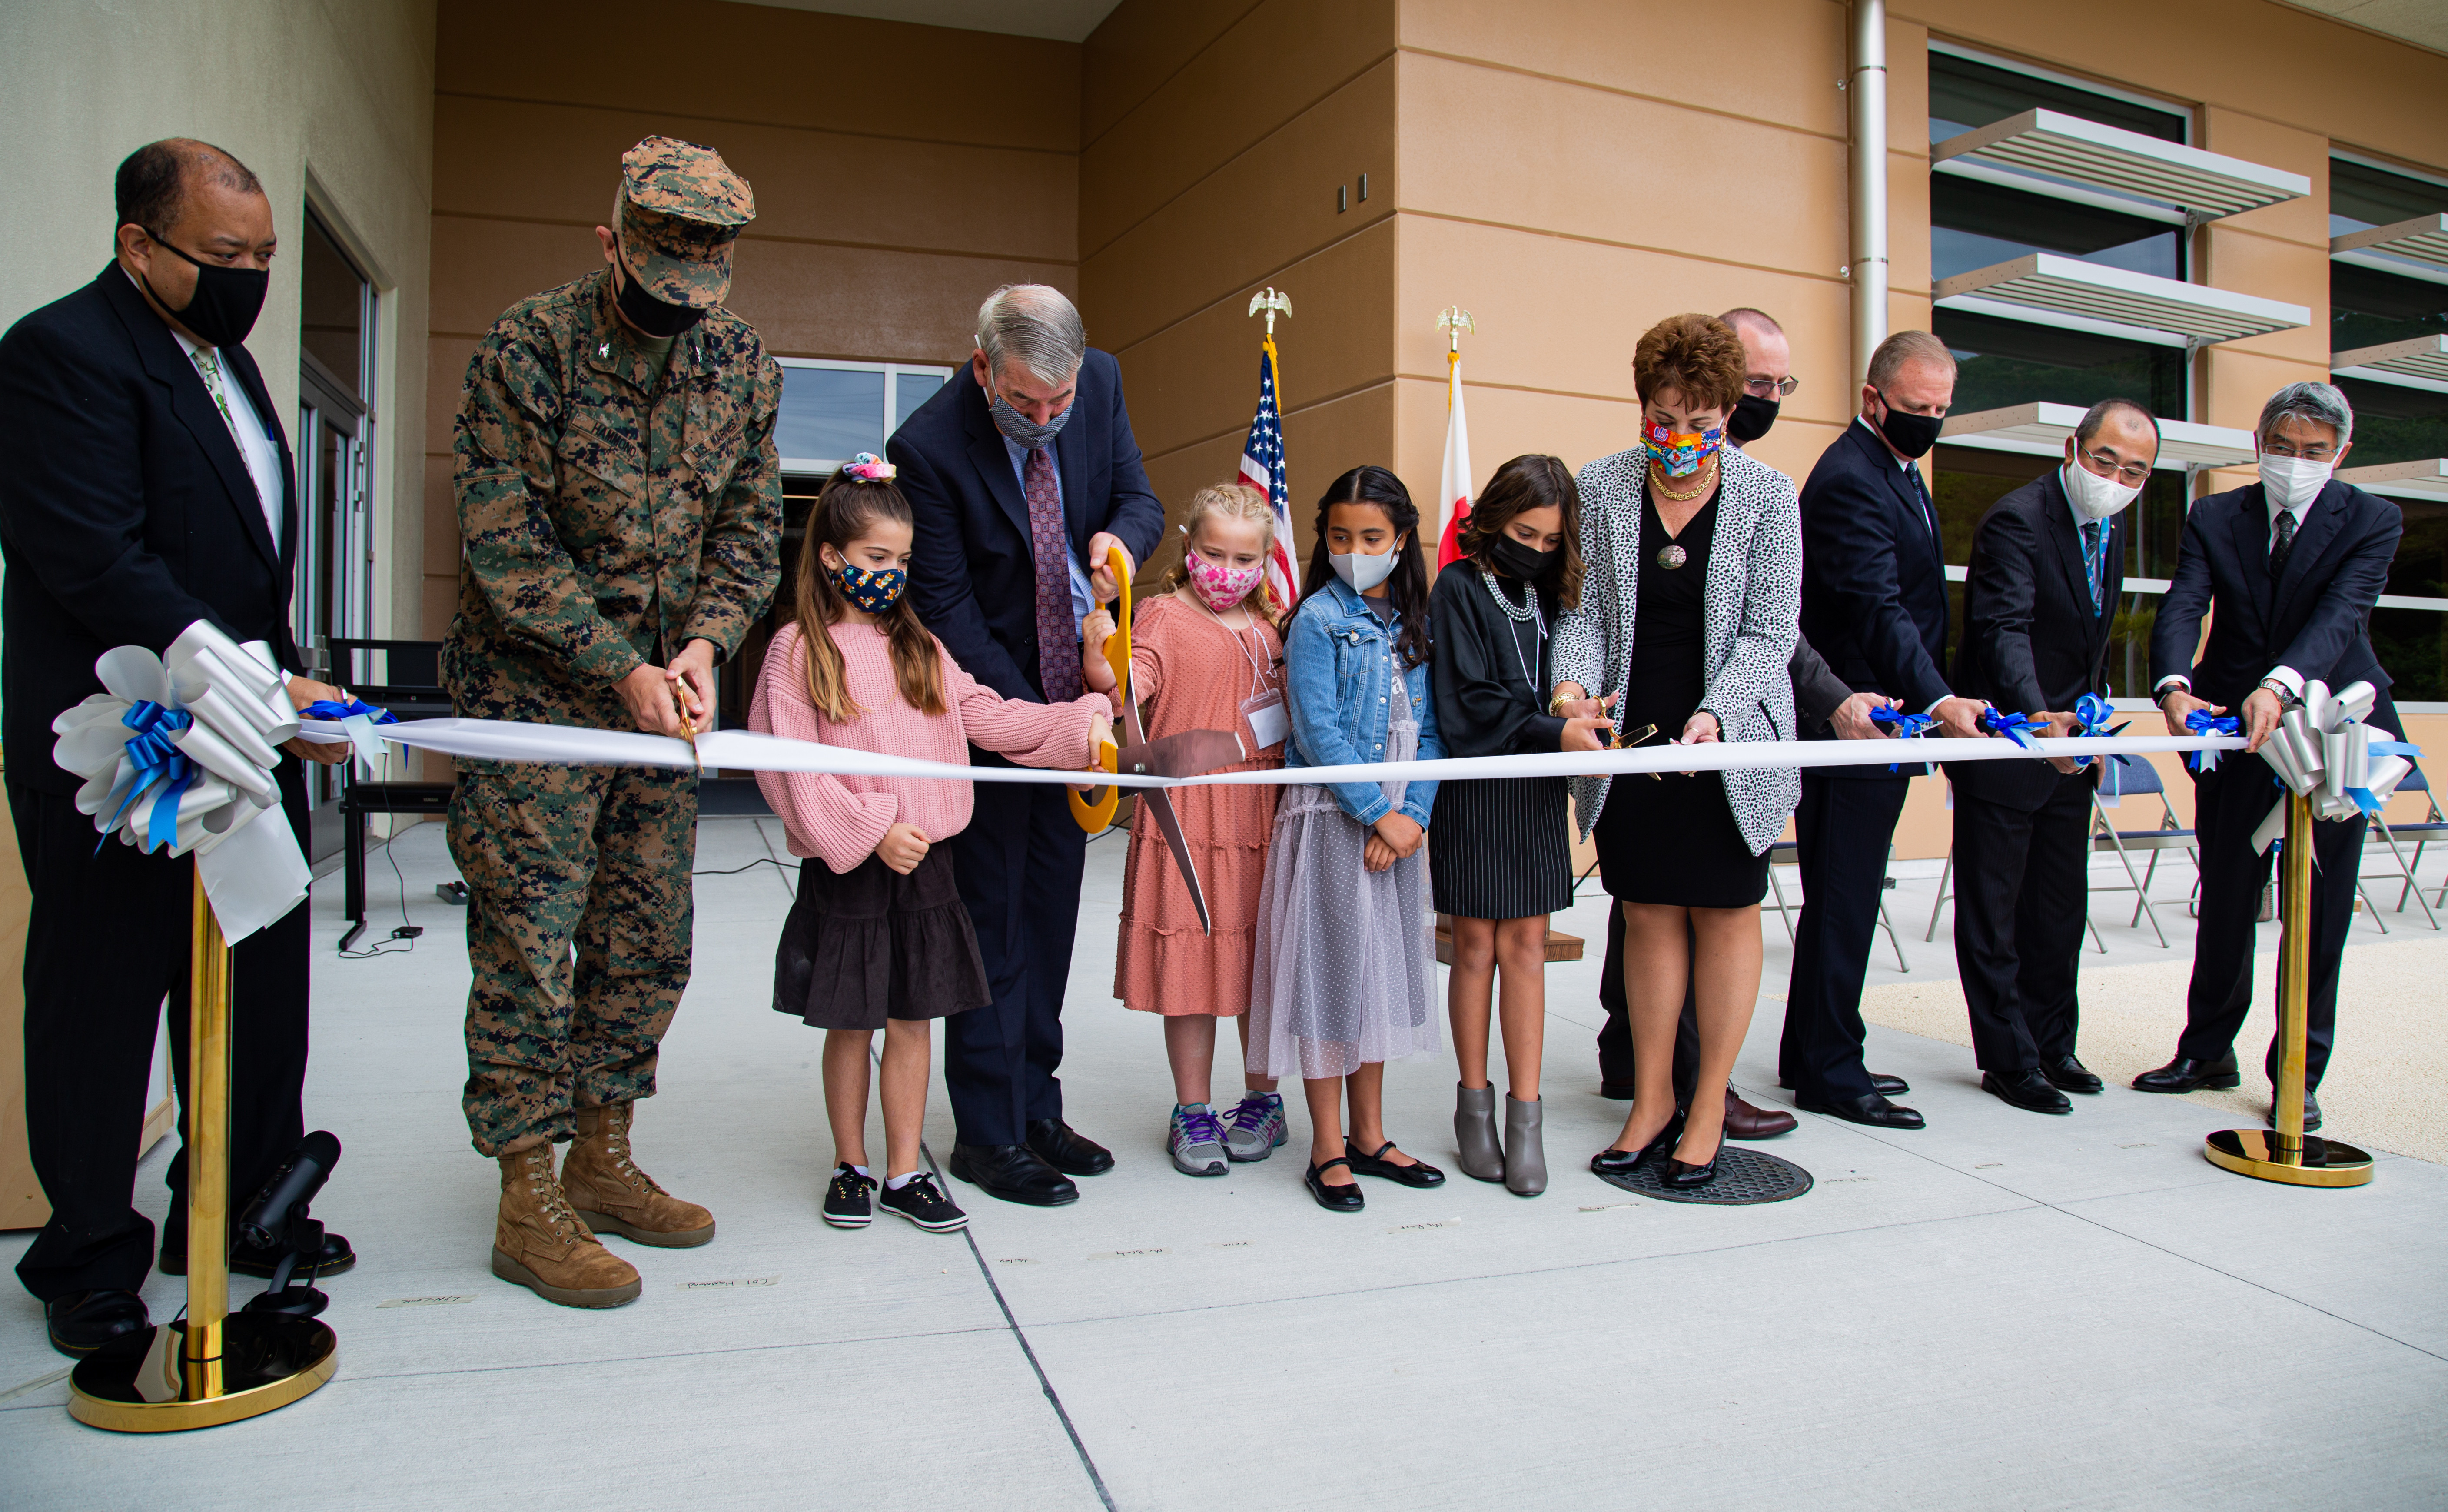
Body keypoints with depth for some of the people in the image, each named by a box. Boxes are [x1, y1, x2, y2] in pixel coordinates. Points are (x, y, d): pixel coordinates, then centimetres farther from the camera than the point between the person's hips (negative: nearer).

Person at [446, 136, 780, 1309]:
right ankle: (529, 1202, 8)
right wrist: (622, 667, -19)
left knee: (649, 941, 9)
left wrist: (703, 642, -11)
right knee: (529, 944, -3)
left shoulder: (742, 365, 3)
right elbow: (506, 545, -14)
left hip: (664, 690, 5)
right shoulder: (525, 350, -11)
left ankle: (601, 1159, 25)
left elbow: (750, 526, 5)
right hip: (531, 687, -5)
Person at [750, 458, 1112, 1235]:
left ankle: (904, 1173, 21)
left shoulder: (918, 646, 10)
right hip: (845, 871, -4)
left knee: (911, 1021, 9)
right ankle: (851, 1166, 26)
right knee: (850, 1025, 8)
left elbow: (986, 715, 4)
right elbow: (791, 767, -10)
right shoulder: (798, 650, -4)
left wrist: (1079, 724, -8)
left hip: (923, 864, 4)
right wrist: (869, 829, -16)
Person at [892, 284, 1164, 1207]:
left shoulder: (1101, 382, -6)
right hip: (991, 699, -5)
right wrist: (1027, 718, -21)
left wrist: (1122, 537, -23)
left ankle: (1036, 1107, 24)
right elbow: (945, 604, -18)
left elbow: (1139, 500, 3)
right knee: (992, 914, 0)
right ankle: (988, 1134, 12)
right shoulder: (928, 446, -21)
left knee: (1051, 906, 12)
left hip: (1078, 687, 6)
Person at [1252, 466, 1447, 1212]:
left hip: (1399, 821, 6)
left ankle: (1370, 1136, 25)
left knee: (1384, 967, 12)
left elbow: (1430, 729, 5)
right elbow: (1318, 731, -14)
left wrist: (1414, 813, -8)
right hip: (1331, 815, -6)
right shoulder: (1319, 618, -7)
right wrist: (1376, 812, -16)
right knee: (1330, 968, -1)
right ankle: (1328, 1150, 10)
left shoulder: (1413, 623, 9)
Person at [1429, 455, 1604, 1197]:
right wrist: (1554, 730, -22)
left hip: (1537, 791, 4)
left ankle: (1526, 1115, 10)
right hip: (1475, 792, -4)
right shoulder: (1459, 588, -5)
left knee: (1526, 947, 4)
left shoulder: (1552, 594, 12)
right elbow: (1469, 702, -13)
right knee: (1477, 947, 5)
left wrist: (1582, 721, -7)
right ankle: (1474, 1104, 18)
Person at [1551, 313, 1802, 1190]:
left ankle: (1709, 1109, 19)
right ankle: (1651, 1101, 21)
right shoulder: (1600, 487, 0)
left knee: (1725, 914, 7)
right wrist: (1575, 681, -19)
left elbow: (1769, 633, -7)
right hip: (1630, 739, 2)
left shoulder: (1768, 496, -5)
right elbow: (1583, 608, 1)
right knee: (1648, 914, 8)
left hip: (1727, 743, -1)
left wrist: (1714, 715, -23)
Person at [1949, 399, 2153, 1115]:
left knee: (2060, 911, 15)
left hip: (2069, 752, 9)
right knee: (1992, 915, 1)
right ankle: (2008, 1059, 11)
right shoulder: (2017, 520, -17)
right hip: (2003, 749, -9)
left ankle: (2051, 1046, 28)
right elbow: (2005, 631, -31)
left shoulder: (2109, 535, 11)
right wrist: (2038, 716, -45)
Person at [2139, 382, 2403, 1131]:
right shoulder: (2214, 518, 2)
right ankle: (2208, 1049, 27)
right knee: (2225, 899, 11)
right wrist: (2174, 687, -33)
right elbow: (2181, 609, -13)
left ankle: (2299, 1074, 15)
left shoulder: (2372, 520, -3)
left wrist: (2281, 685, -39)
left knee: (2321, 908, 3)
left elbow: (2342, 613, -20)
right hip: (2231, 729, 2)